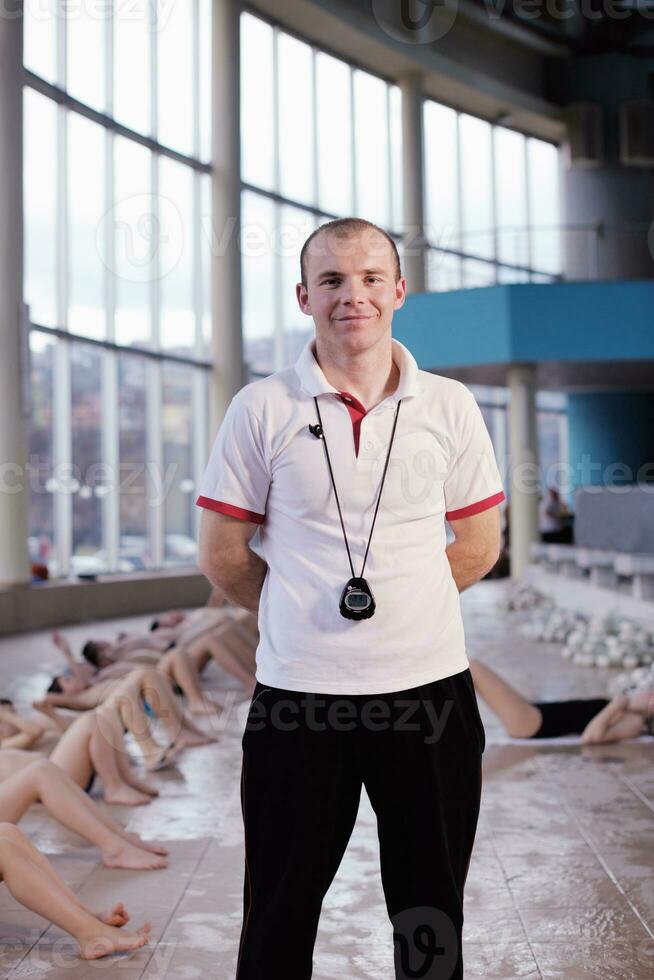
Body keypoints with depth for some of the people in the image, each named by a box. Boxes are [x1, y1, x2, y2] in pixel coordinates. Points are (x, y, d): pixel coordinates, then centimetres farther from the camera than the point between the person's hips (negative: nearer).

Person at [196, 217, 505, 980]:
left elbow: (478, 545, 9)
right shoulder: (260, 409, -2)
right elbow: (222, 557, 2)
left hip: (429, 688, 2)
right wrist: (306, 612, 7)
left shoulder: (450, 406, 3)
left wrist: (392, 603, 6)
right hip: (297, 693, -1)